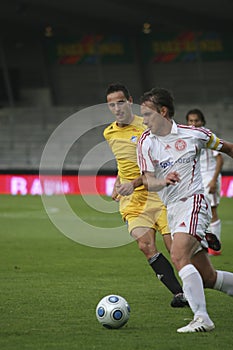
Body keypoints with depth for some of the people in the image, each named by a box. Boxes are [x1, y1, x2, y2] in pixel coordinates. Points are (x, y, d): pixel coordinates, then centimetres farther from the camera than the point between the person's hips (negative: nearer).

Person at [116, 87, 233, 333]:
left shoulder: (193, 134, -3)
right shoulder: (146, 142, 2)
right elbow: (148, 180, -6)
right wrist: (162, 181, -28)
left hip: (193, 201, -5)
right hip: (171, 209, 5)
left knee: (178, 256, -27)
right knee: (206, 277, 4)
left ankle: (201, 318, -27)